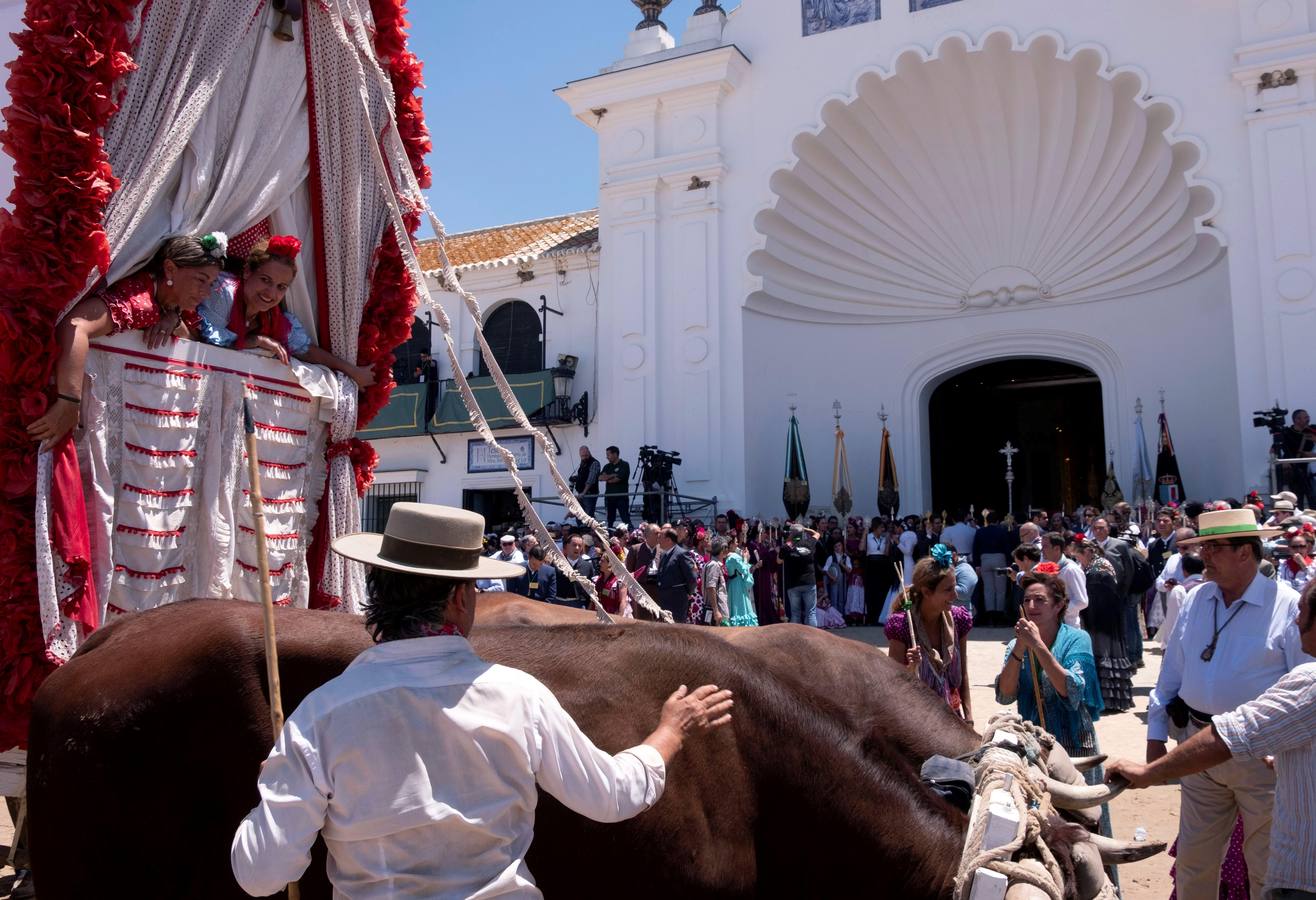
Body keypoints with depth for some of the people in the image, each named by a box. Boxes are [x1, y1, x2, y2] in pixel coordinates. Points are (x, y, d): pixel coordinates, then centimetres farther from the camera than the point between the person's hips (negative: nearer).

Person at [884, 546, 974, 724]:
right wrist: (911, 668, -29)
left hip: (952, 714, 4)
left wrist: (968, 718, 5)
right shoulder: (902, 624, -16)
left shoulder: (958, 619, -2)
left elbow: (963, 676, 7)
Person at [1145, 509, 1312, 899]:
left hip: (1262, 754, -4)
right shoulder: (1196, 600, 3)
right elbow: (1171, 672, 8)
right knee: (1193, 858, 17)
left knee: (1267, 867, 12)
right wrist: (1156, 735, 7)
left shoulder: (1286, 606, -13)